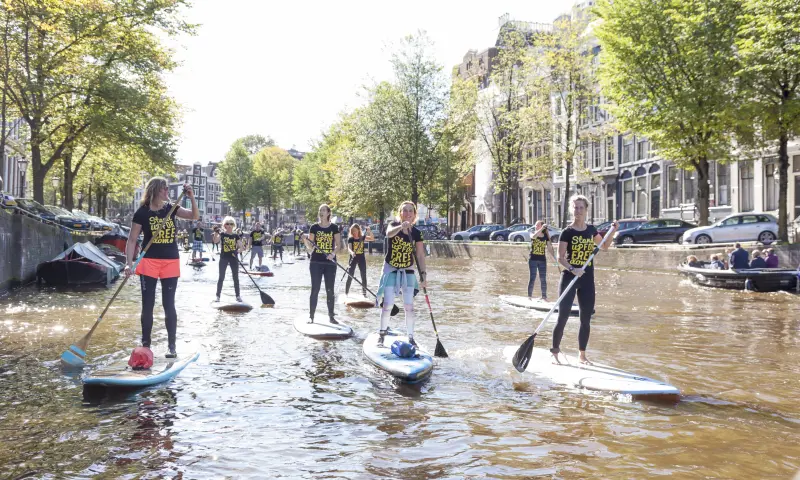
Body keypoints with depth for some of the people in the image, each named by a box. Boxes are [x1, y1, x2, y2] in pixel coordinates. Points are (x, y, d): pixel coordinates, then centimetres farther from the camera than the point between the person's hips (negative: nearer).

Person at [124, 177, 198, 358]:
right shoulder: (142, 212, -5)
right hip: (149, 262, -2)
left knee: (169, 305, 4)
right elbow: (132, 240, -4)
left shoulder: (171, 208, 4)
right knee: (147, 305, 3)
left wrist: (192, 198, -21)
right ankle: (145, 344, 17)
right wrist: (128, 264, -13)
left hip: (171, 262, 2)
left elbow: (195, 216, -7)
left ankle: (171, 346, 11)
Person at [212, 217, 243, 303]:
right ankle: (218, 295, 9)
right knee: (221, 277, 1)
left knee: (235, 277, 5)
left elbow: (241, 247, 0)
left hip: (233, 258, 2)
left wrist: (238, 250, -20)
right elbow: (216, 240, -20)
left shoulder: (236, 236, 4)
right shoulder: (222, 234, 0)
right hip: (224, 258, -2)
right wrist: (216, 233, -37)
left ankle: (237, 296, 13)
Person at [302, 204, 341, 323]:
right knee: (315, 289, 0)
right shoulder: (314, 227, 2)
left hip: (330, 262, 1)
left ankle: (331, 316, 13)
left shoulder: (334, 227, 3)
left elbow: (337, 245, 3)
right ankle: (311, 316, 7)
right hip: (316, 262, -1)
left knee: (330, 290, 5)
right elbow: (310, 247, -1)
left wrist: (333, 253, -15)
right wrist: (305, 240, -20)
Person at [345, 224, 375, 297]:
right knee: (350, 276, -3)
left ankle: (364, 292, 15)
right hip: (353, 258, -3)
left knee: (363, 276, 6)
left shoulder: (362, 238, 1)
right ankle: (346, 292, 4)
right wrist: (352, 252, -41)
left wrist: (369, 232, -20)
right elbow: (349, 248, -20)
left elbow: (372, 239, -5)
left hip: (361, 258, 3)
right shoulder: (350, 239, -7)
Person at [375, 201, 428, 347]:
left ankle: (410, 337, 10)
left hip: (408, 271, 3)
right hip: (390, 269, -2)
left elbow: (420, 255, -2)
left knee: (409, 306, 0)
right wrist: (401, 227, -57)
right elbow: (389, 233, -37)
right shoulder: (394, 225, -12)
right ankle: (382, 333, 16)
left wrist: (423, 274, -12)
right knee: (387, 304, -4)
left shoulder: (417, 233, -3)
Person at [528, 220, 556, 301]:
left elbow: (550, 248, 3)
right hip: (533, 259, -2)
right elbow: (534, 237, -26)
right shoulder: (532, 233, -1)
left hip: (542, 260, 2)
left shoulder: (546, 236, 4)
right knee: (532, 278, -3)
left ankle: (544, 296, 13)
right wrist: (541, 229, -32)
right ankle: (529, 296, 3)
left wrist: (555, 258, -6)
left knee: (543, 279, 5)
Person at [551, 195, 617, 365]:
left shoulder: (591, 230, 8)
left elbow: (604, 247, 23)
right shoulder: (567, 232, -7)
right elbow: (560, 257, -11)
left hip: (587, 280, 5)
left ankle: (582, 355, 20)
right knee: (563, 317, -6)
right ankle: (555, 353, 6)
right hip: (569, 278, -5)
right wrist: (572, 269, -27)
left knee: (586, 319, 8)